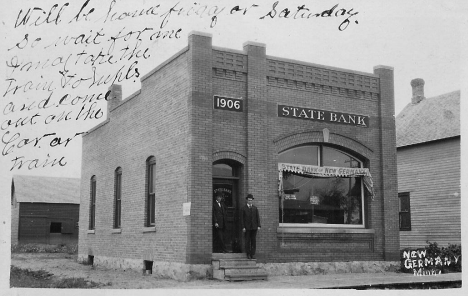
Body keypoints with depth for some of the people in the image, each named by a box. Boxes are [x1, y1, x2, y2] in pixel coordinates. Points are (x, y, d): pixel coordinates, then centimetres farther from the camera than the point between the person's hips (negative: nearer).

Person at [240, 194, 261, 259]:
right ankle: (248, 254, 6)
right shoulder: (243, 209, 3)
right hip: (247, 227, -2)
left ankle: (253, 254, 5)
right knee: (247, 241, 0)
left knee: (254, 241, 1)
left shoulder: (255, 208, 11)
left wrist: (258, 226, -1)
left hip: (254, 227, 2)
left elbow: (257, 217, 8)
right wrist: (243, 227, -8)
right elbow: (242, 219, 0)